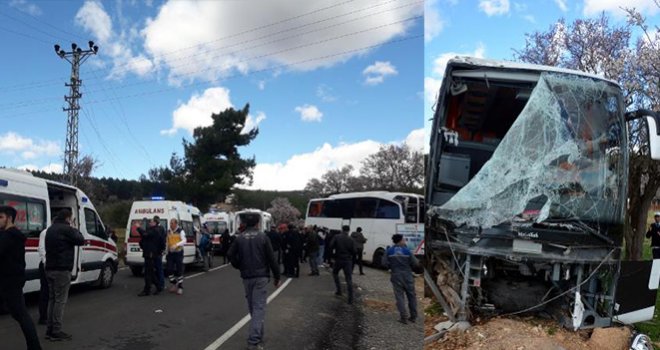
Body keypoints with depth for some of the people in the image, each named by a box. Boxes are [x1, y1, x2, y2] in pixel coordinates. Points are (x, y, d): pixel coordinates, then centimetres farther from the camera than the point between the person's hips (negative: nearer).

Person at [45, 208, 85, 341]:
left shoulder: (50, 229, 16)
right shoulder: (66, 229, -14)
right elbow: (81, 240, -10)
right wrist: (75, 230, 6)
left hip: (50, 269, 9)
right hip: (62, 270, -9)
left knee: (52, 299, 14)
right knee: (60, 300, -4)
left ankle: (50, 330, 18)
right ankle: (56, 332, -2)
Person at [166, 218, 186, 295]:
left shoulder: (180, 231, -3)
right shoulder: (168, 232, 12)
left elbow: (184, 241, -13)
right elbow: (167, 242, 17)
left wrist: (176, 245, -29)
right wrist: (166, 252, 13)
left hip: (178, 252, -4)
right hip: (170, 253, 5)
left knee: (179, 270, -2)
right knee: (169, 269, 1)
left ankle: (180, 287, 5)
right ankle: (174, 284, 19)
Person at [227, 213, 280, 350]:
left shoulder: (240, 238, 3)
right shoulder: (263, 237, -4)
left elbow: (231, 255, -2)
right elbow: (271, 258, -5)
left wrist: (240, 267, 14)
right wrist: (276, 276, 2)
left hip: (246, 277, 4)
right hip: (261, 276, -3)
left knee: (252, 307, 16)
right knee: (259, 307, -5)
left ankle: (258, 336, 28)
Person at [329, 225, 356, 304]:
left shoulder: (336, 237, -3)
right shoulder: (350, 240, 0)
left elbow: (331, 246, -11)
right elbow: (353, 251, -1)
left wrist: (332, 255, 4)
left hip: (338, 259, 0)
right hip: (348, 261, 0)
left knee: (335, 274, 27)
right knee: (349, 279, 1)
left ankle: (339, 290, 19)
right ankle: (350, 299, -5)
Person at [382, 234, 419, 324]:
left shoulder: (389, 251, -2)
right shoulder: (407, 250, -5)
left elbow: (385, 263, -7)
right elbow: (415, 263, -5)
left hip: (396, 276, 0)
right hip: (407, 275, 0)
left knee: (400, 296, 4)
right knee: (411, 296, 12)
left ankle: (403, 317, -1)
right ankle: (413, 317, 17)